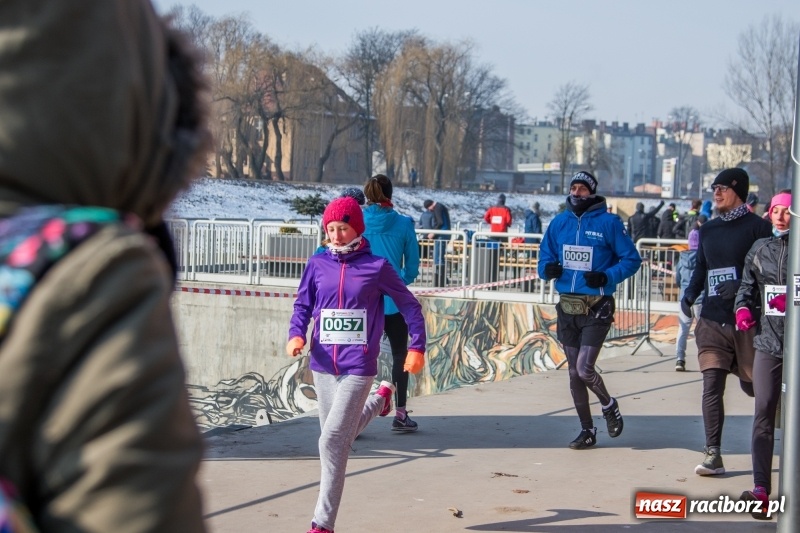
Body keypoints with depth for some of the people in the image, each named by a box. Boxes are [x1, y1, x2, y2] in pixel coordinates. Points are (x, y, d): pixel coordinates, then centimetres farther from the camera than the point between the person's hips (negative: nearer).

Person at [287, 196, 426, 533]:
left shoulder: (377, 267, -3)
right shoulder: (318, 264, 4)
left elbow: (409, 305, 5)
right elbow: (303, 305, 9)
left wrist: (417, 347, 1)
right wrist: (296, 335, -10)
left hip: (358, 366, -5)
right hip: (323, 364, 5)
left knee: (333, 440, -13)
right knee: (338, 437, 17)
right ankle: (380, 399, 49)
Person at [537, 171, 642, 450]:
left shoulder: (608, 223, -7)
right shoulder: (559, 223, 7)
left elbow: (632, 259, -4)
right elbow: (544, 257, 14)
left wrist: (607, 277, -19)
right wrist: (548, 268, -9)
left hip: (596, 308, -5)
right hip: (567, 308, 5)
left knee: (584, 369, -12)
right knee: (574, 373, 9)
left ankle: (608, 404, 20)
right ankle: (587, 430, 22)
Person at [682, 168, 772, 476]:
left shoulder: (757, 227, -4)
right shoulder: (708, 230, 15)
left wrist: (741, 285, -23)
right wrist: (690, 294, 4)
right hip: (712, 321, 4)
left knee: (753, 386, 7)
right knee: (712, 387, -6)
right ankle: (713, 454, -5)